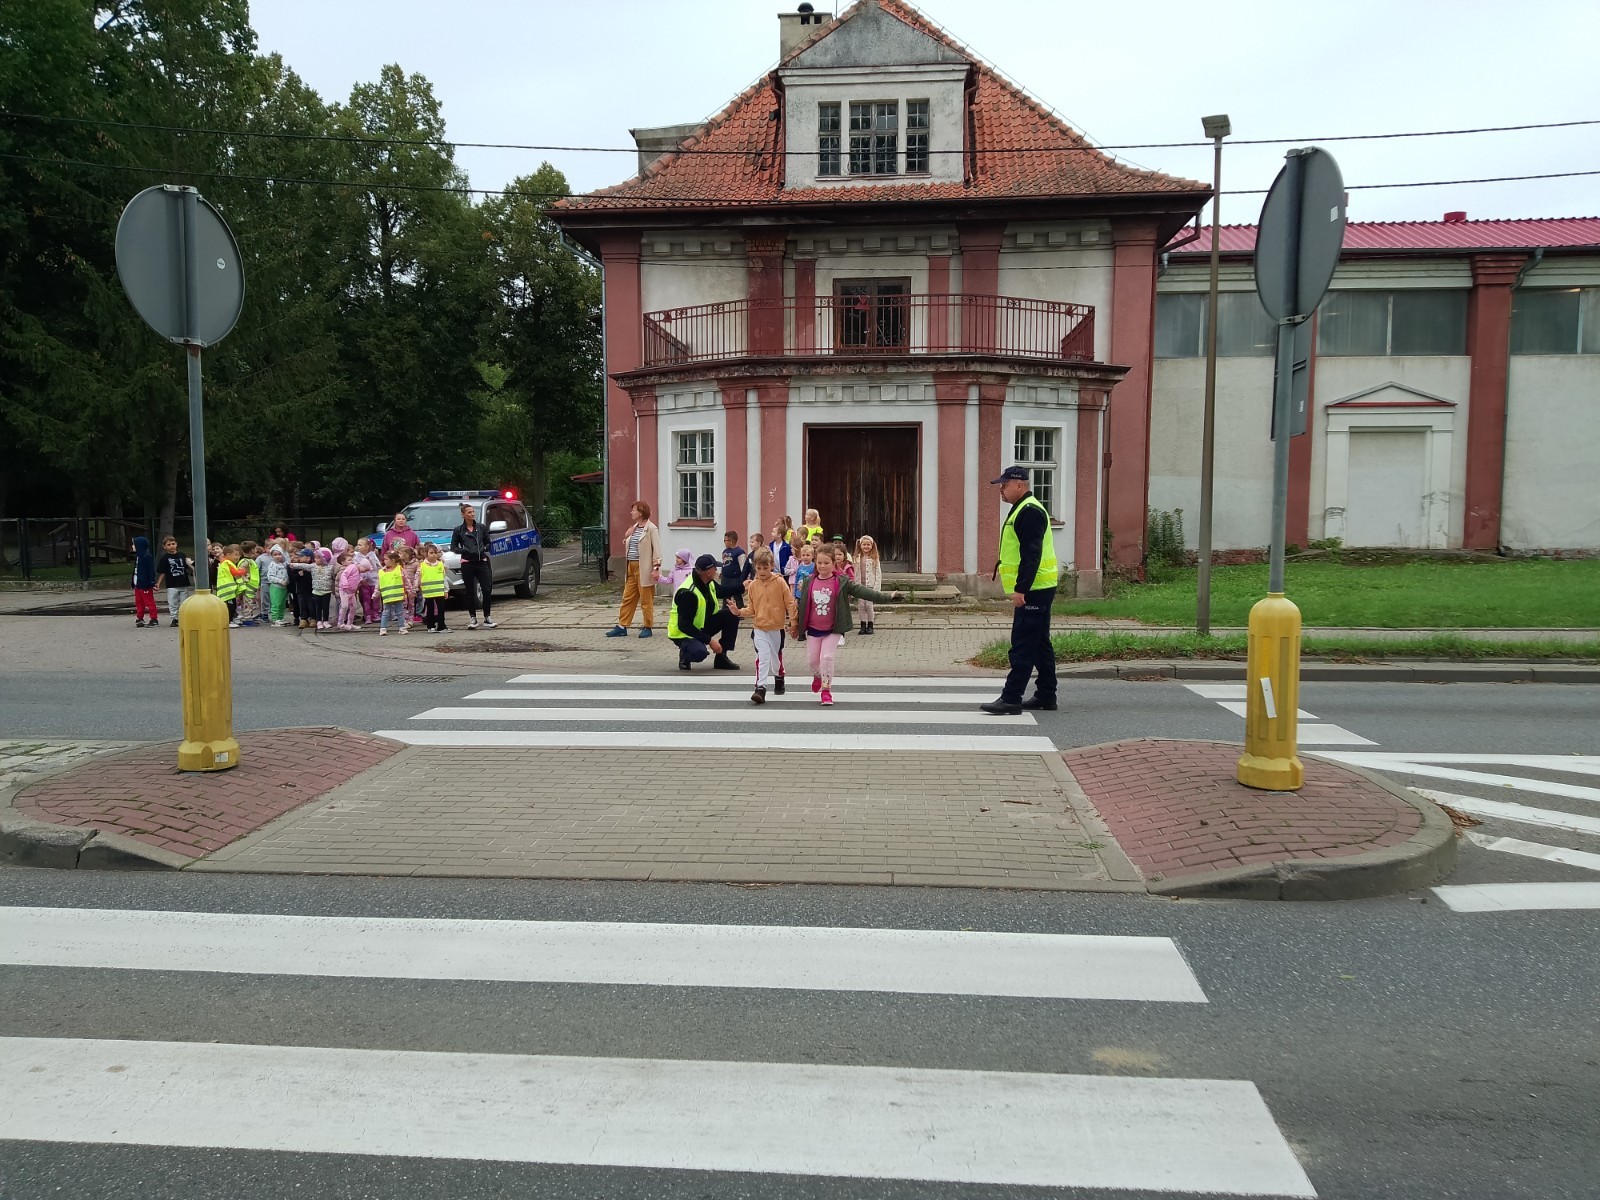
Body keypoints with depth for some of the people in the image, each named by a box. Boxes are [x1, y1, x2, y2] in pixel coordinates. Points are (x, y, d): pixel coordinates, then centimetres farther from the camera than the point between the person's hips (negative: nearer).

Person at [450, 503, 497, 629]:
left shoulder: (481, 528, 9)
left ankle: (487, 617, 5)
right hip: (467, 564, -1)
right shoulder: (459, 530, 3)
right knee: (470, 592, 5)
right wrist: (465, 551, -10)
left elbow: (488, 543, 17)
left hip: (482, 562, 1)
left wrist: (484, 549, -3)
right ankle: (472, 618, 15)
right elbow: (453, 547, 4)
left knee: (487, 590, -5)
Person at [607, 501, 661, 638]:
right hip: (631, 567, 8)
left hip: (644, 568, -8)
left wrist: (656, 568, -18)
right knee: (627, 598, 9)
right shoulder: (634, 528, 13)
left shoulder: (651, 528, -10)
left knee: (646, 600, 2)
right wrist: (628, 536, 4)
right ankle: (622, 627, 13)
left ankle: (648, 628, 11)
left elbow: (657, 549, -13)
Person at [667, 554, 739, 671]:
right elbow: (684, 626, -30)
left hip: (702, 625, 9)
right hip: (683, 633, -9)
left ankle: (721, 657, 2)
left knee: (731, 615, -7)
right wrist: (709, 640, -31)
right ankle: (685, 654, 0)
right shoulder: (688, 593, -31)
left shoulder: (708, 582, -5)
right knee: (699, 653, -39)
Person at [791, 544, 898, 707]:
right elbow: (802, 604, 6)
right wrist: (794, 624, 12)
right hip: (813, 629, 3)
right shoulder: (810, 582, -3)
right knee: (813, 659, 13)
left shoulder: (841, 583, -10)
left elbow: (862, 591, -17)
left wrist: (886, 597, -25)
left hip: (833, 629, -3)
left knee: (827, 657, -12)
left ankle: (826, 690, 2)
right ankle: (818, 676, 46)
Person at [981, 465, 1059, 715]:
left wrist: (1020, 589, -25)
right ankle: (1046, 696, 20)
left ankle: (1011, 699, -9)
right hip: (1035, 590, 11)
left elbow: (1031, 555, -23)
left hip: (1033, 591, -11)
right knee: (1039, 644, 14)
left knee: (1023, 646, -9)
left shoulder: (1030, 511, -16)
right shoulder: (1023, 509, 17)